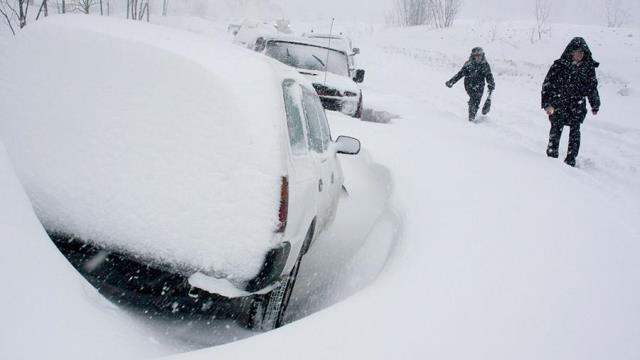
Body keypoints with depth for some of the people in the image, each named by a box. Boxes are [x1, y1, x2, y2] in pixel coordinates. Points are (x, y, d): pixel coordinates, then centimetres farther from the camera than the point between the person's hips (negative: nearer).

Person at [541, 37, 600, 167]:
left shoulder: (588, 67, 3)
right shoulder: (559, 65, -7)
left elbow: (592, 87, 15)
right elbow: (548, 84, -6)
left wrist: (595, 105, 21)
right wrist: (547, 103, -13)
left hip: (577, 105, 2)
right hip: (559, 104, -2)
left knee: (575, 131, -1)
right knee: (556, 129, -4)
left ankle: (571, 159, 8)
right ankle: (552, 155, 10)